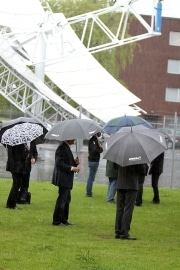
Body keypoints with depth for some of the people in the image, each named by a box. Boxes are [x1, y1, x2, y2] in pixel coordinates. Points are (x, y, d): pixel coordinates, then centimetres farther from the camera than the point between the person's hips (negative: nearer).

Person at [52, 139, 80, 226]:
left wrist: (75, 163, 5)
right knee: (62, 199, -7)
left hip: (67, 180, 10)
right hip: (63, 178, -10)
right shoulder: (62, 147, -15)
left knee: (67, 199, 14)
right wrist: (71, 168, -22)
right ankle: (57, 220, -1)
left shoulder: (66, 147, 16)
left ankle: (63, 219, 20)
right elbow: (59, 163, -22)